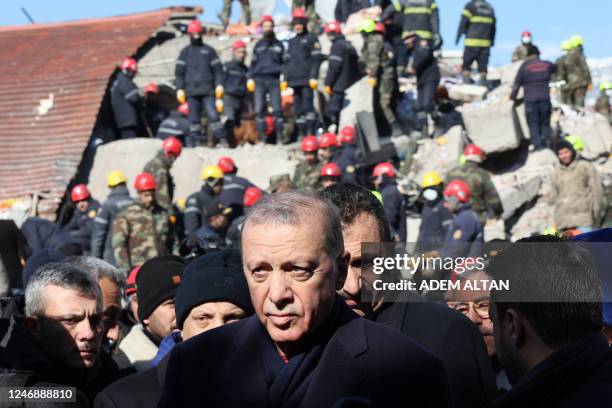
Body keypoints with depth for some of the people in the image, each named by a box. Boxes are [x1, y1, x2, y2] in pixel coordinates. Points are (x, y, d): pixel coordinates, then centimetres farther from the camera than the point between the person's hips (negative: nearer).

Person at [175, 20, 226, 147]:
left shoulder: (209, 50, 11)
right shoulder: (185, 52, 13)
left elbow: (217, 69, 8)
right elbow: (179, 72, 10)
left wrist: (219, 85, -2)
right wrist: (180, 88, 2)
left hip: (207, 90, -2)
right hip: (191, 91, 2)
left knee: (212, 114, -11)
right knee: (194, 118, 1)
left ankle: (221, 139, -10)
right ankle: (194, 140, 5)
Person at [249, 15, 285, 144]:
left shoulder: (278, 45, 14)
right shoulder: (258, 45, 17)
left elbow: (284, 62, 14)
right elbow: (253, 62, 17)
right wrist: (250, 78, 6)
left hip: (274, 80, -2)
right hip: (259, 80, 2)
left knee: (277, 110, -8)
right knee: (259, 110, -3)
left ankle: (279, 139, -5)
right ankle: (262, 138, 1)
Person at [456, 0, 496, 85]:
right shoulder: (490, 7, 16)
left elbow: (463, 23, -6)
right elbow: (493, 27, 19)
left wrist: (458, 37, -1)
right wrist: (492, 41, 25)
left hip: (472, 41, -5)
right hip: (486, 43, 5)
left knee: (466, 65, 0)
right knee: (483, 66, 7)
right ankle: (483, 84, 3)